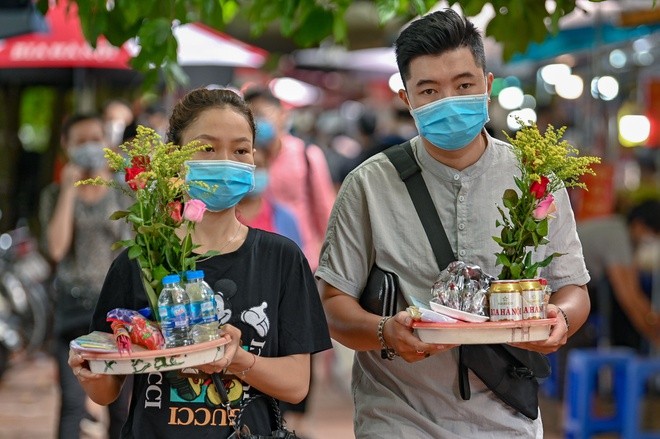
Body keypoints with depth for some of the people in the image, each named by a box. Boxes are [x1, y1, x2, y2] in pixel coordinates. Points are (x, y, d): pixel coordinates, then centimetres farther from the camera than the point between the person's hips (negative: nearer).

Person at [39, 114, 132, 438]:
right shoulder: (55, 194, 2)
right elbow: (56, 248, -13)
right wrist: (69, 191, -10)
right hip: (73, 305, -1)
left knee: (120, 402, 5)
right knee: (73, 402, -6)